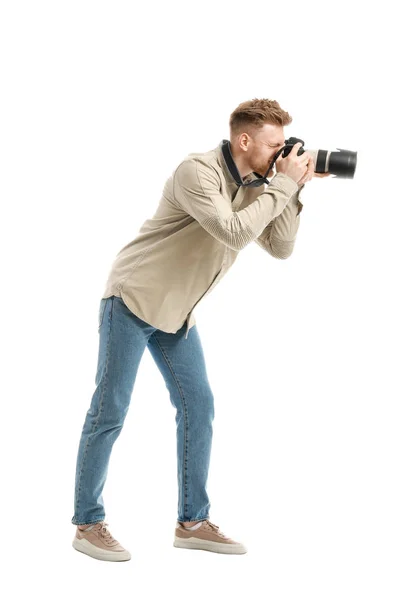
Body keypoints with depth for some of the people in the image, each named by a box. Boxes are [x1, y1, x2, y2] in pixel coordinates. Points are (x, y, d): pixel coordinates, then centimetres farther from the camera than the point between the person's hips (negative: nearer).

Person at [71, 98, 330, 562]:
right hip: (133, 300, -8)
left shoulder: (255, 186, 3)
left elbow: (280, 248, 3)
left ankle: (192, 522, 12)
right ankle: (87, 524, 6)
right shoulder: (198, 172, -22)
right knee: (110, 412, -3)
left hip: (177, 311, 8)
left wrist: (293, 191, -8)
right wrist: (283, 185, -24)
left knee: (198, 407, 4)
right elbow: (234, 232, -32)